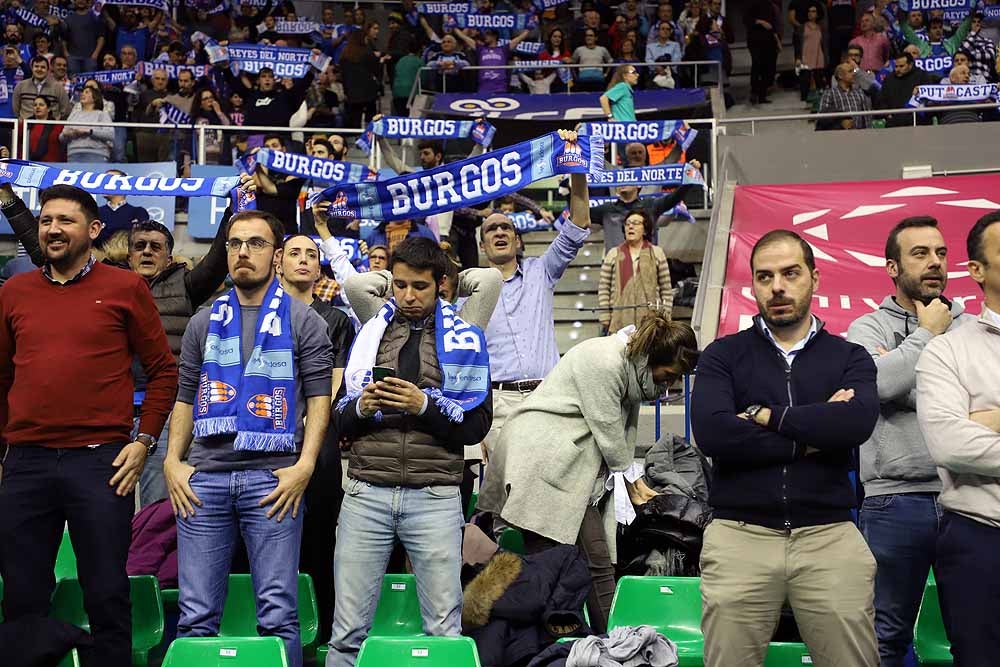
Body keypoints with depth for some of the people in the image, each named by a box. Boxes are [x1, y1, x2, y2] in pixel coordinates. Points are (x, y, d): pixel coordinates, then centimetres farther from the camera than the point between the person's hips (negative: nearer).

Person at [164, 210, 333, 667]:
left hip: (272, 478, -3)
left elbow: (319, 397, 1)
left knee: (278, 615, -2)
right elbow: (185, 397, 17)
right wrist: (173, 460, 2)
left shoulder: (302, 321, 7)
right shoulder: (205, 322, 18)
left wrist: (304, 465, -11)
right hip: (203, 476, 3)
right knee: (196, 615, 3)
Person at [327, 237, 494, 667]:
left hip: (435, 496, -2)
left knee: (444, 630, 1)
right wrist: (361, 407, -6)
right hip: (365, 493, 2)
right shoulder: (369, 333, 13)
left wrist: (424, 406, -13)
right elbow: (341, 423, 16)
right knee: (348, 629, 2)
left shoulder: (464, 339, 6)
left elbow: (477, 424, 2)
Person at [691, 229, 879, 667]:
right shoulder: (723, 355, 6)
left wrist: (765, 415, -7)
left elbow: (856, 423, -13)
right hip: (739, 534, -1)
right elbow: (712, 433, -12)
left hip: (829, 535, 1)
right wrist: (810, 436, -7)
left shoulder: (850, 358, 9)